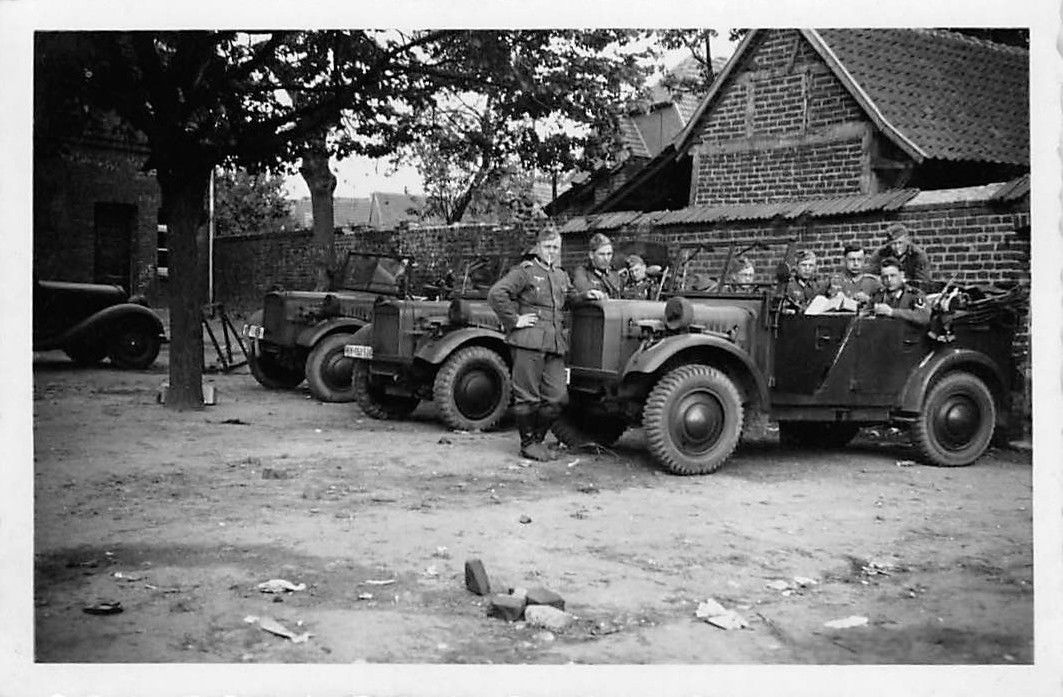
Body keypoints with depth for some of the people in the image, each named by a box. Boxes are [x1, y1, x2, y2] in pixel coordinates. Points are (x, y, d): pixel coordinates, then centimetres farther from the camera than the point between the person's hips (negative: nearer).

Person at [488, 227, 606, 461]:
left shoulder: (561, 276, 20)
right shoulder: (524, 271, -2)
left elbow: (568, 299, 37)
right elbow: (495, 294, -11)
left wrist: (585, 295, 18)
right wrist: (514, 320, -12)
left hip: (555, 344, 7)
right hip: (528, 341, -7)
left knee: (557, 397, 4)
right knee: (528, 396, -1)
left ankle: (537, 438, 21)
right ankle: (528, 443, 13)